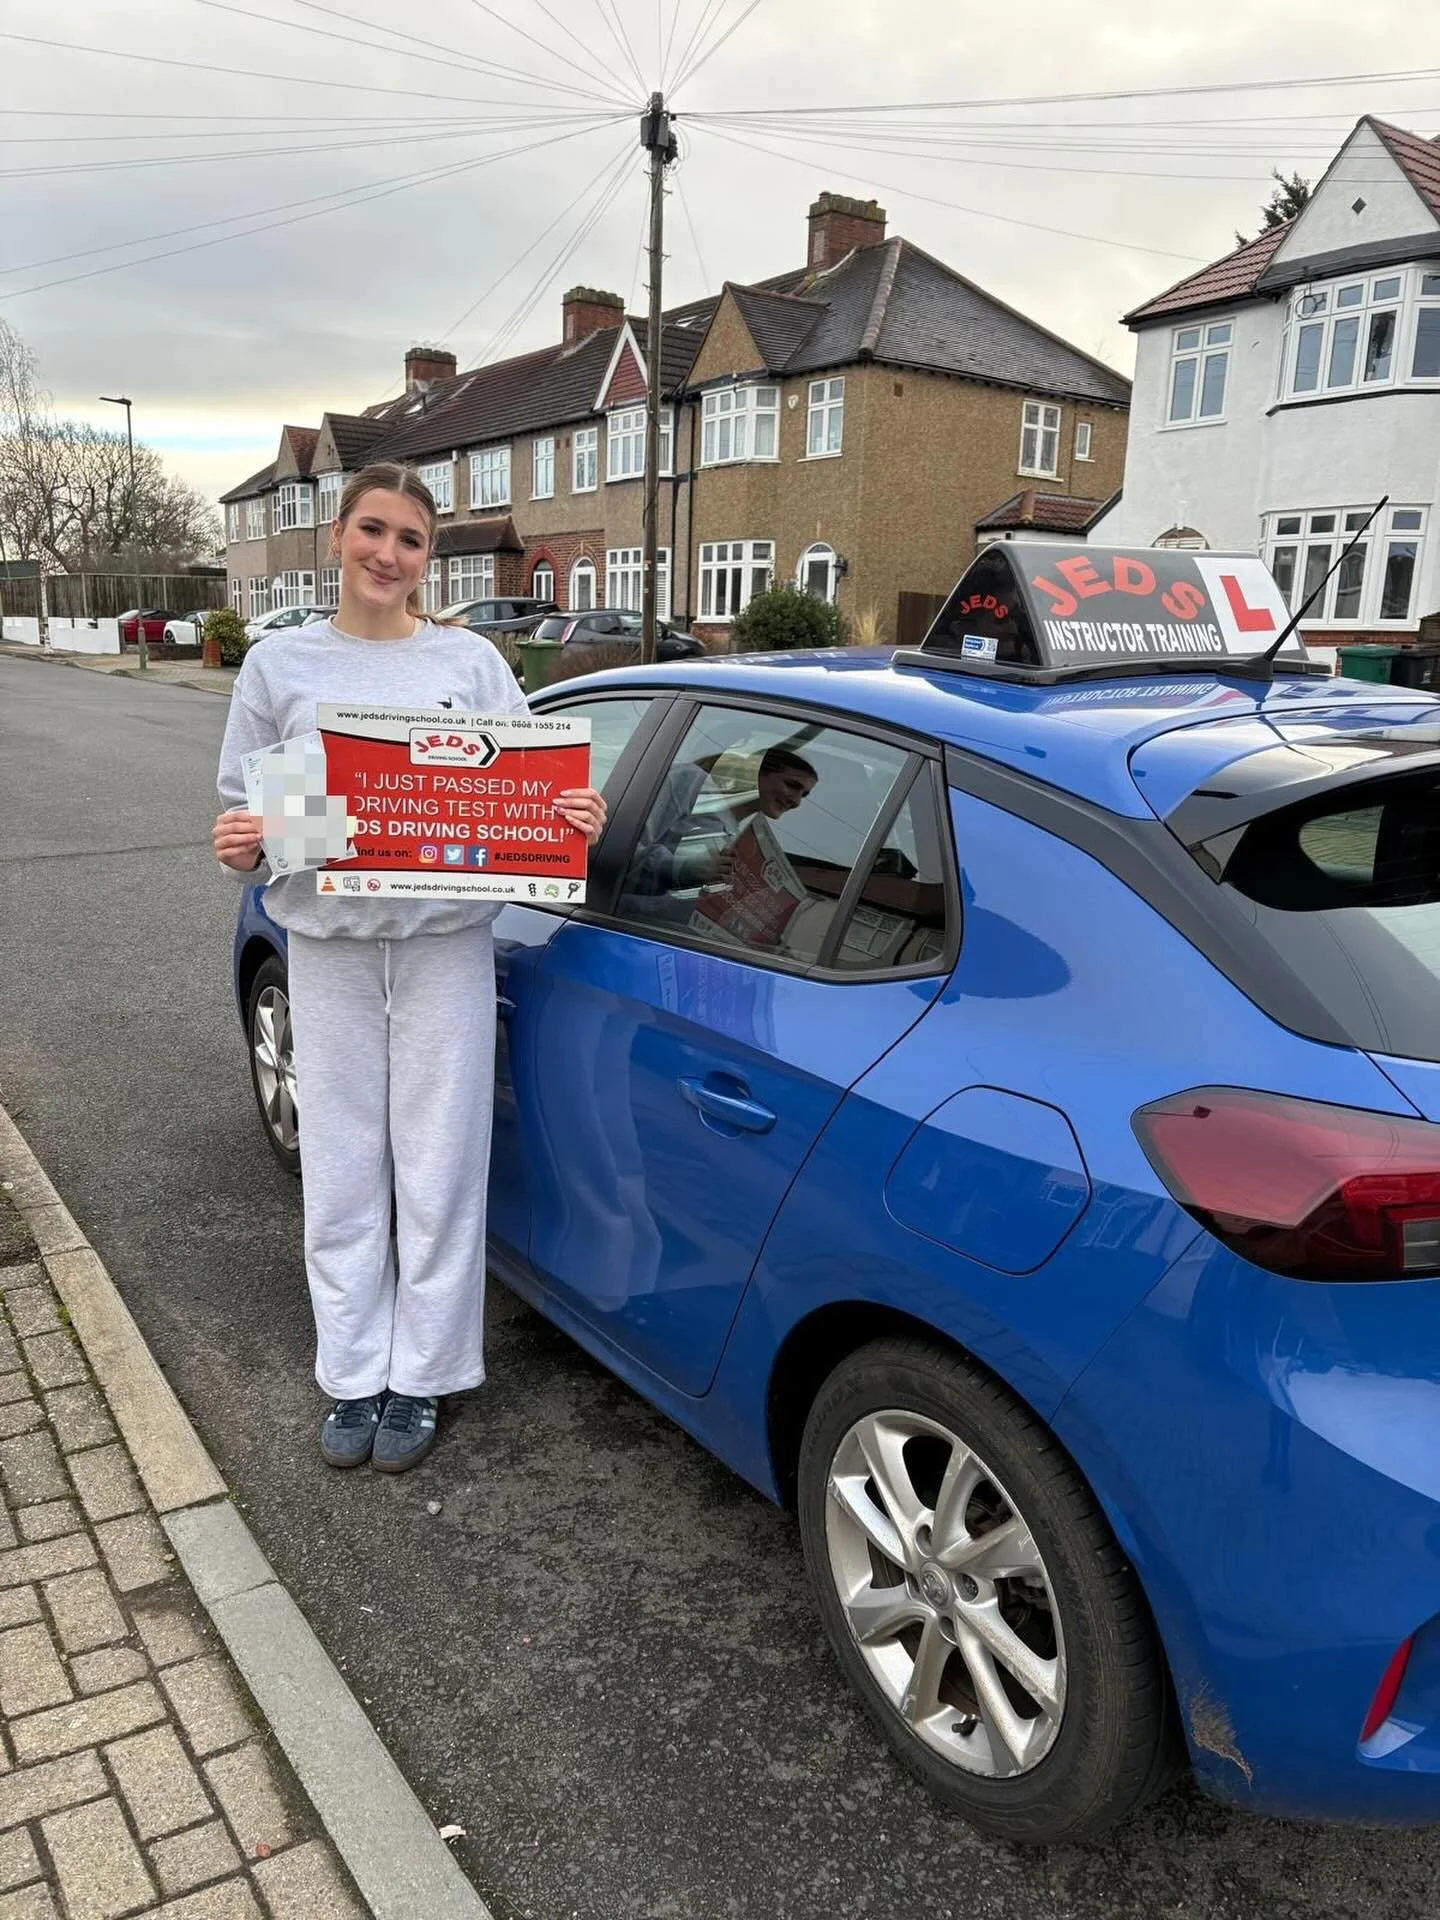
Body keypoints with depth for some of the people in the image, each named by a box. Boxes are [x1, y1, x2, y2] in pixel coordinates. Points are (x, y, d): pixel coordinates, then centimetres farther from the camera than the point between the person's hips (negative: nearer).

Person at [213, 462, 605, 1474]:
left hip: (444, 945, -1)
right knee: (344, 1176, 9)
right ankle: (354, 1377, 25)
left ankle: (420, 1379, 21)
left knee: (439, 1174, 5)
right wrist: (240, 847, -14)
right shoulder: (279, 666, 6)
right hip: (328, 948, 2)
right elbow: (244, 813, 9)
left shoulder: (472, 662, 3)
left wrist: (574, 817, -17)